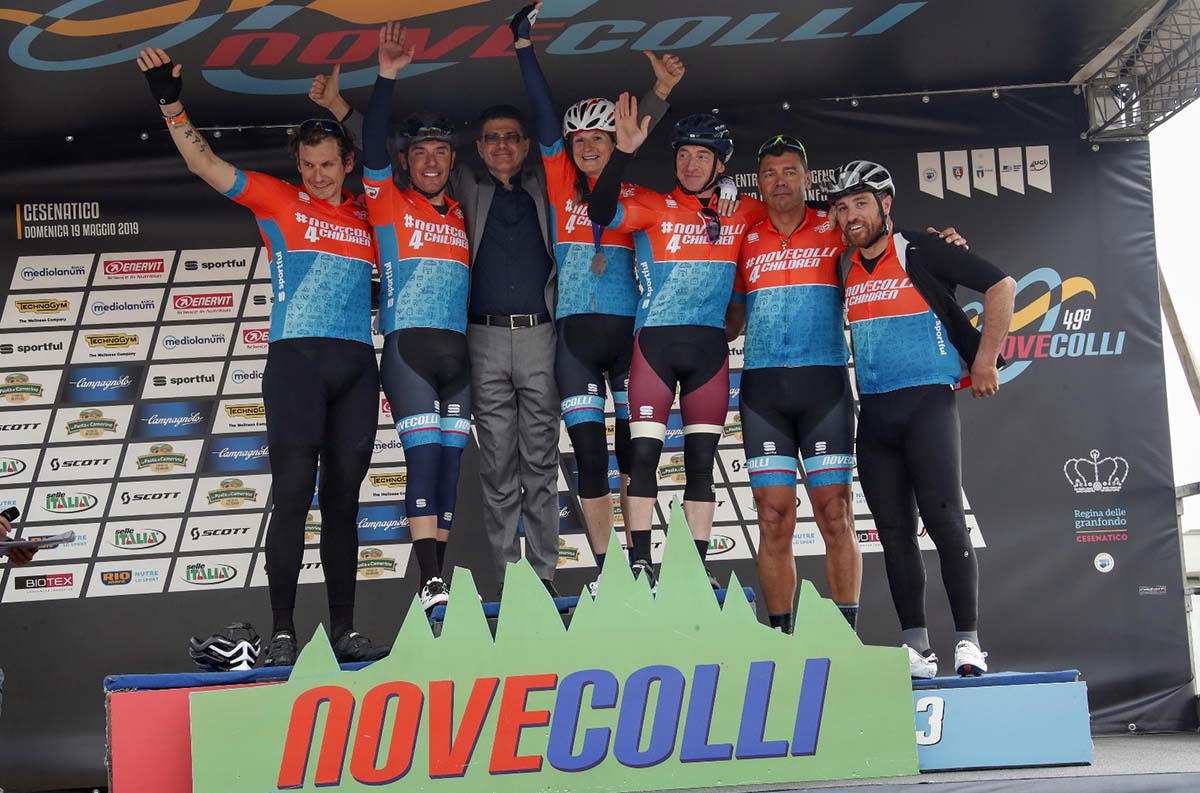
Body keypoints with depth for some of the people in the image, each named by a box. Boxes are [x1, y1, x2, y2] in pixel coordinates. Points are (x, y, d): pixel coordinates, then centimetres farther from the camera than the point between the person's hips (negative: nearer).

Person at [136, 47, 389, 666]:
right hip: (296, 359, -4)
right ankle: (282, 633, -3)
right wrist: (170, 102, -8)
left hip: (357, 365, 4)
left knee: (343, 499, 7)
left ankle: (345, 631, 12)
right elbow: (206, 165, 2)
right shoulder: (277, 201, 8)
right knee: (293, 495, -8)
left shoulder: (366, 215, 17)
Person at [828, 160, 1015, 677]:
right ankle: (916, 648, 9)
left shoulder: (920, 253, -5)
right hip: (874, 411, 6)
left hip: (927, 401, -6)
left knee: (944, 521, -10)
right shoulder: (844, 269, 11)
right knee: (894, 531, 4)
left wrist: (985, 362, -6)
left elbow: (1001, 285, -6)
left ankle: (968, 642, -2)